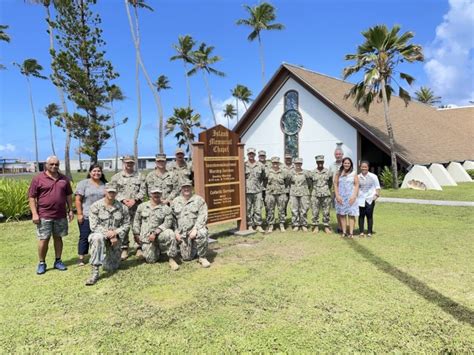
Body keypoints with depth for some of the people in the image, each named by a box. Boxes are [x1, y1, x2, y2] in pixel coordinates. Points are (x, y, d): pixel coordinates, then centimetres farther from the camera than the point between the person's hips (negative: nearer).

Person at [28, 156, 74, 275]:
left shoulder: (64, 179, 9)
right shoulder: (38, 179, -3)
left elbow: (69, 195, 15)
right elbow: (31, 197, -4)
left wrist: (70, 210, 10)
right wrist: (34, 213, -11)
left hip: (61, 216, 3)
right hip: (44, 216, -3)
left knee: (58, 238, 10)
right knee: (44, 239, 1)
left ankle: (58, 261, 20)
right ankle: (42, 263, 15)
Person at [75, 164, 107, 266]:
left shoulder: (105, 184, 9)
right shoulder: (83, 183, -3)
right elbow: (78, 200, -6)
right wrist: (79, 214, -11)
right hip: (86, 216, -3)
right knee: (84, 237, 4)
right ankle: (81, 258, 14)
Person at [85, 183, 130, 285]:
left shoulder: (123, 207, 1)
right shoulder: (96, 206, -6)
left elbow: (126, 224, 3)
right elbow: (94, 226, -10)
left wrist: (116, 232, -14)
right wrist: (107, 233, -21)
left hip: (115, 238, 2)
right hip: (100, 234, -2)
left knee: (110, 268, 2)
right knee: (97, 238, -41)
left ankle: (112, 258, 42)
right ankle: (95, 272, -33)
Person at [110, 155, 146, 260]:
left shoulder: (139, 176, 9)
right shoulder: (116, 177, 10)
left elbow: (142, 191, 3)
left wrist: (134, 200, -10)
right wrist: (123, 200, -9)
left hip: (136, 206, 0)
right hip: (121, 205, 1)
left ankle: (139, 248, 7)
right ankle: (124, 248, 11)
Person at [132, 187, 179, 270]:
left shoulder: (166, 208, -4)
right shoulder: (142, 206, 8)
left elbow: (168, 223, -11)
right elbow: (136, 221, 15)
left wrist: (155, 233, -19)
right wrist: (137, 234, 10)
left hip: (159, 234, -2)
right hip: (146, 237, 2)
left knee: (169, 233, -35)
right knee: (151, 260, -4)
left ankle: (171, 259, -22)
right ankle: (156, 250, 33)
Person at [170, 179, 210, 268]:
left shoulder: (199, 200, 0)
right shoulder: (175, 202, 10)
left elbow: (203, 216, -9)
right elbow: (172, 219, 8)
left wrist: (195, 229, -21)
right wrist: (176, 231, -4)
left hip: (195, 229, -2)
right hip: (182, 233, 3)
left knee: (202, 233, -38)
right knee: (187, 257, -1)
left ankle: (202, 258, -16)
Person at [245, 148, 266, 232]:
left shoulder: (260, 165, 6)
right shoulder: (244, 165, -1)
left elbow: (263, 177, 17)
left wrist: (261, 185, 10)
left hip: (258, 190, 2)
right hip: (247, 191, -1)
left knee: (258, 209, 3)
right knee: (248, 209, 3)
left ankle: (258, 226, 11)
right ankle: (250, 226, 13)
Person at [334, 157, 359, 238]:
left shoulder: (354, 174, 5)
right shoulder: (338, 174, 8)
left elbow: (357, 185, 1)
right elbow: (335, 185, 5)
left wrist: (354, 196, -9)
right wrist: (337, 196, -5)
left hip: (351, 197, -2)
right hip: (341, 197, 2)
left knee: (351, 215, -3)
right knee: (342, 214, 2)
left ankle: (351, 233, -2)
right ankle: (344, 232, 7)